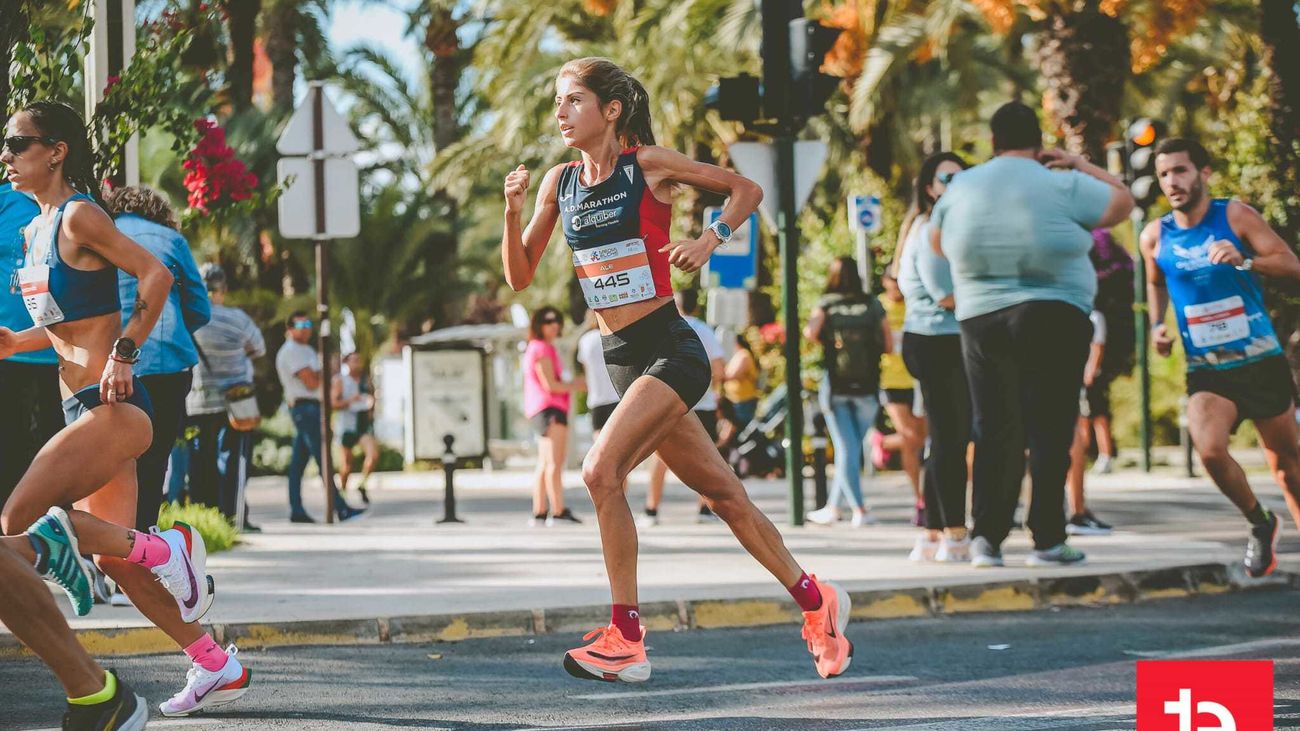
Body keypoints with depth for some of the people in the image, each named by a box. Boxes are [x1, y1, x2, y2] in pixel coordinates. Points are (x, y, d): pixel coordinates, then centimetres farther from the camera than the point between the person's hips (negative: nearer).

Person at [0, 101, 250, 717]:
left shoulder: (80, 215, -10)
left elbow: (155, 275, -17)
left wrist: (123, 353, -20)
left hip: (112, 407, -10)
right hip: (85, 410, 10)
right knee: (116, 558, 11)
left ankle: (164, 549, -6)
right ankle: (216, 667, 19)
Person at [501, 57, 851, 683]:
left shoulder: (647, 164, -7)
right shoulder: (560, 182, 9)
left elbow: (747, 190, 3)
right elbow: (520, 276, 10)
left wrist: (709, 241, -13)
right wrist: (513, 211, -6)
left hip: (669, 349, -6)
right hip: (622, 360, 6)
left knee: (601, 471, -21)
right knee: (723, 494, 11)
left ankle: (625, 640, -16)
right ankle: (815, 600, 26)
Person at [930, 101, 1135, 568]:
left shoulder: (961, 188, 7)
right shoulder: (1060, 185, -5)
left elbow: (937, 242, 22)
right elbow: (1123, 202, 6)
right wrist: (1080, 165, 16)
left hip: (980, 320, 4)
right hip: (1052, 318, -4)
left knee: (994, 431, 9)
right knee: (1049, 429, -2)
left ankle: (986, 536, 2)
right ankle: (1047, 540, -5)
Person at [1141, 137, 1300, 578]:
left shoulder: (1235, 217, -7)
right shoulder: (1155, 238, 1)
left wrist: (1244, 260, -30)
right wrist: (1157, 325, 6)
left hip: (1262, 362, -1)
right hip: (1206, 371, 1)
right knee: (1210, 450, -24)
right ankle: (1260, 525, 0)